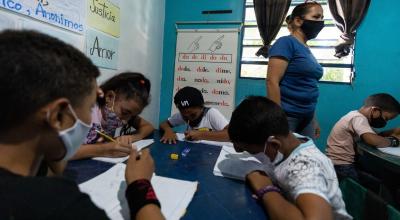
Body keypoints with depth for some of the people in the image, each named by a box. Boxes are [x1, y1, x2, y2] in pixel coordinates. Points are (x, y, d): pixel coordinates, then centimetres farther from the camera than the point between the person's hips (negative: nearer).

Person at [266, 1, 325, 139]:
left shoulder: (307, 50, 15)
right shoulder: (286, 43, -8)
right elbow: (272, 82, -18)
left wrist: (314, 120, 17)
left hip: (306, 118, 8)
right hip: (285, 116, -8)